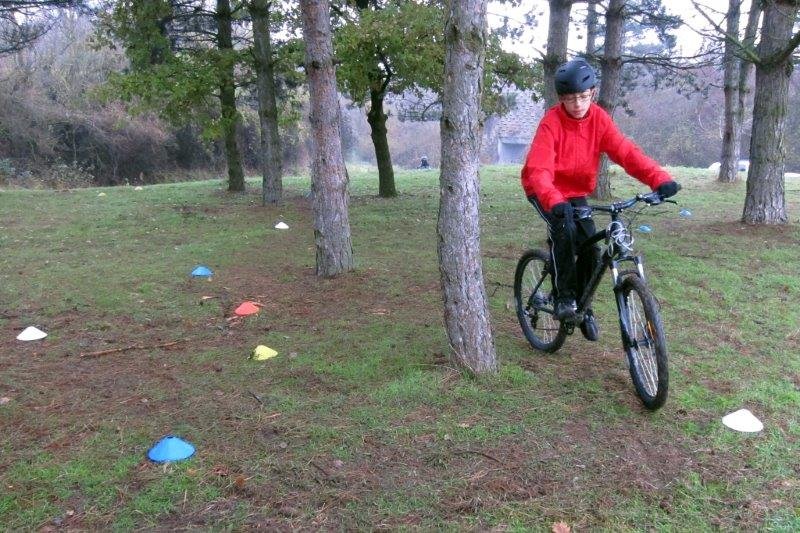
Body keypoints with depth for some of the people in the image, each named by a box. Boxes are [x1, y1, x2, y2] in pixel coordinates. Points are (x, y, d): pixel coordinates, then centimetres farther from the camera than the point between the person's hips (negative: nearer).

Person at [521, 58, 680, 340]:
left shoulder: (599, 118, -12)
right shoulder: (551, 122, -24)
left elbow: (626, 151, -21)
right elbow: (538, 170, -36)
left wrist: (660, 179, -36)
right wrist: (555, 202, -54)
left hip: (576, 192, 4)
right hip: (545, 192, -4)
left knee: (591, 249, -6)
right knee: (564, 230, -31)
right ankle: (564, 297, -15)